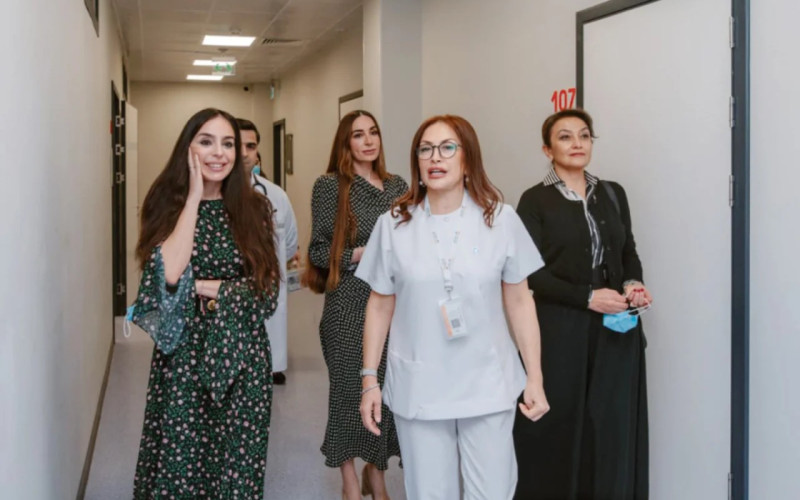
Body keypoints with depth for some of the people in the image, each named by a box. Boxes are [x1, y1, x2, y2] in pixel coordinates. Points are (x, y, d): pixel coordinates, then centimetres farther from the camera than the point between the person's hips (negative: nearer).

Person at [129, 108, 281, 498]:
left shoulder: (253, 209, 2)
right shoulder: (166, 206, -1)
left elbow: (266, 294, -4)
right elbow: (167, 274, -19)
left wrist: (198, 287, -13)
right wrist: (194, 197, -15)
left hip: (241, 359, 1)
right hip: (182, 357, -1)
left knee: (237, 466, 8)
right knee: (177, 465, 6)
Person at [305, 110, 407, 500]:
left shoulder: (398, 186, 10)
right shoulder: (330, 186, -3)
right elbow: (319, 251, -5)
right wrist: (359, 254, -18)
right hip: (350, 304, -4)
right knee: (351, 388, 3)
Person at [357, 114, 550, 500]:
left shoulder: (501, 219, -2)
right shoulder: (393, 224, -1)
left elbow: (519, 302, 2)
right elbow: (380, 307, 6)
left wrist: (535, 377, 0)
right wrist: (370, 380, 5)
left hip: (488, 385, 0)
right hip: (417, 389, 1)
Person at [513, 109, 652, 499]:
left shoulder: (613, 193, 11)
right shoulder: (535, 200, -3)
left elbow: (629, 253, 16)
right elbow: (531, 272, -8)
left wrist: (633, 284, -5)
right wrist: (587, 297, -15)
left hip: (616, 328, 4)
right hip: (560, 330, -4)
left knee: (612, 424, 4)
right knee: (558, 425, 1)